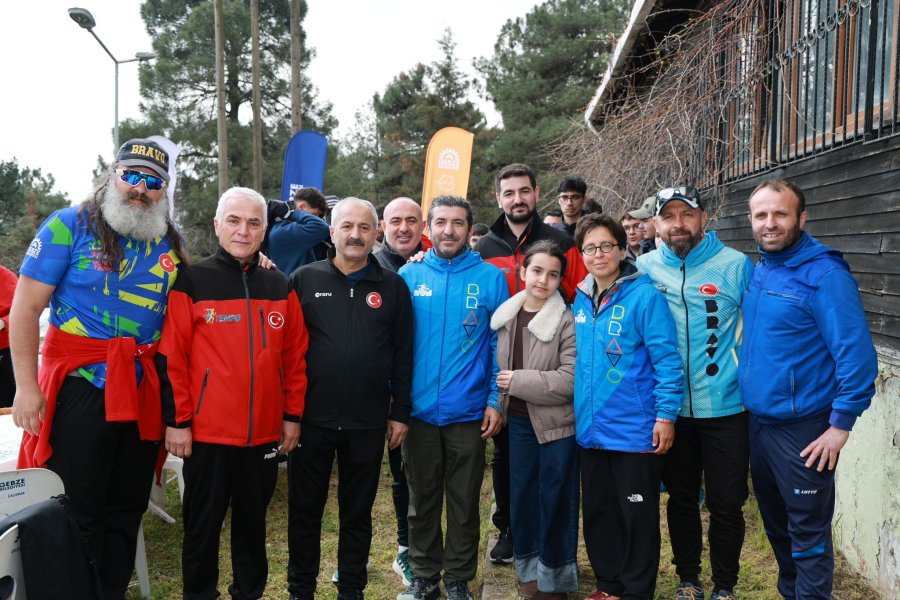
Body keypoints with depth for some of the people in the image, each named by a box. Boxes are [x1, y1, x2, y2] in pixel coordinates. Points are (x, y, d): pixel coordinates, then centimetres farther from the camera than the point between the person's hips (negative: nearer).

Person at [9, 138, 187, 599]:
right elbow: (25, 307, -7)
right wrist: (27, 387, -14)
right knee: (78, 512, 4)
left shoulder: (170, 242, 8)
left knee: (127, 509, 14)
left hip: (143, 392, 5)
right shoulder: (69, 226, -5)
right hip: (80, 387, -4)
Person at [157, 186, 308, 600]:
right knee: (203, 524, 10)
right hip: (206, 431, -3)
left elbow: (295, 356, 9)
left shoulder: (279, 287, 6)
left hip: (265, 432, 4)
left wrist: (292, 415, 7)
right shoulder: (192, 281, -5)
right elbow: (171, 357, -7)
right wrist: (176, 421, -9)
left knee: (253, 522, 17)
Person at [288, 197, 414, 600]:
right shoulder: (304, 279, 1)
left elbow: (403, 354, 4)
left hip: (368, 423, 0)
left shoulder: (393, 286, 3)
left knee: (358, 513, 13)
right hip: (311, 418, 0)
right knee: (305, 510, 12)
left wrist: (400, 412, 2)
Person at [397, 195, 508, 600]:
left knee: (464, 502, 12)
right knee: (421, 499, 14)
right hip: (419, 410, 1)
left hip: (469, 412, -1)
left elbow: (500, 344, -1)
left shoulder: (490, 278, -3)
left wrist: (495, 400, -6)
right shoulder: (409, 275, 1)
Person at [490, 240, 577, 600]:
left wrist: (518, 381, -18)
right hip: (518, 420, 5)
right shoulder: (506, 315, 4)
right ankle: (530, 568, 30)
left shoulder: (567, 321, -13)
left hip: (556, 423, -5)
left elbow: (571, 380, -20)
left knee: (554, 498, 6)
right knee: (521, 493, 14)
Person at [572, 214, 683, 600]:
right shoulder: (580, 299, 7)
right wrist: (579, 411, 14)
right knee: (597, 511, 17)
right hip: (590, 428, 6)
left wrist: (666, 414, -16)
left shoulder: (644, 295, -12)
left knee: (637, 514, 8)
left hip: (635, 430, -6)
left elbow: (667, 358, -14)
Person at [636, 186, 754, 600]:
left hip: (725, 408, -2)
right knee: (681, 499, 16)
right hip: (670, 410, 2)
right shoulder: (644, 268, 0)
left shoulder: (735, 266, -6)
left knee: (726, 503, 6)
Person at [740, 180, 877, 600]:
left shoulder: (825, 274, -17)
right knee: (774, 521, 22)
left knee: (808, 532, 4)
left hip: (803, 429, -8)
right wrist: (751, 397, 14)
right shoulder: (758, 271, 6)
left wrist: (841, 424, -20)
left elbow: (856, 354, -20)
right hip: (758, 420, 8)